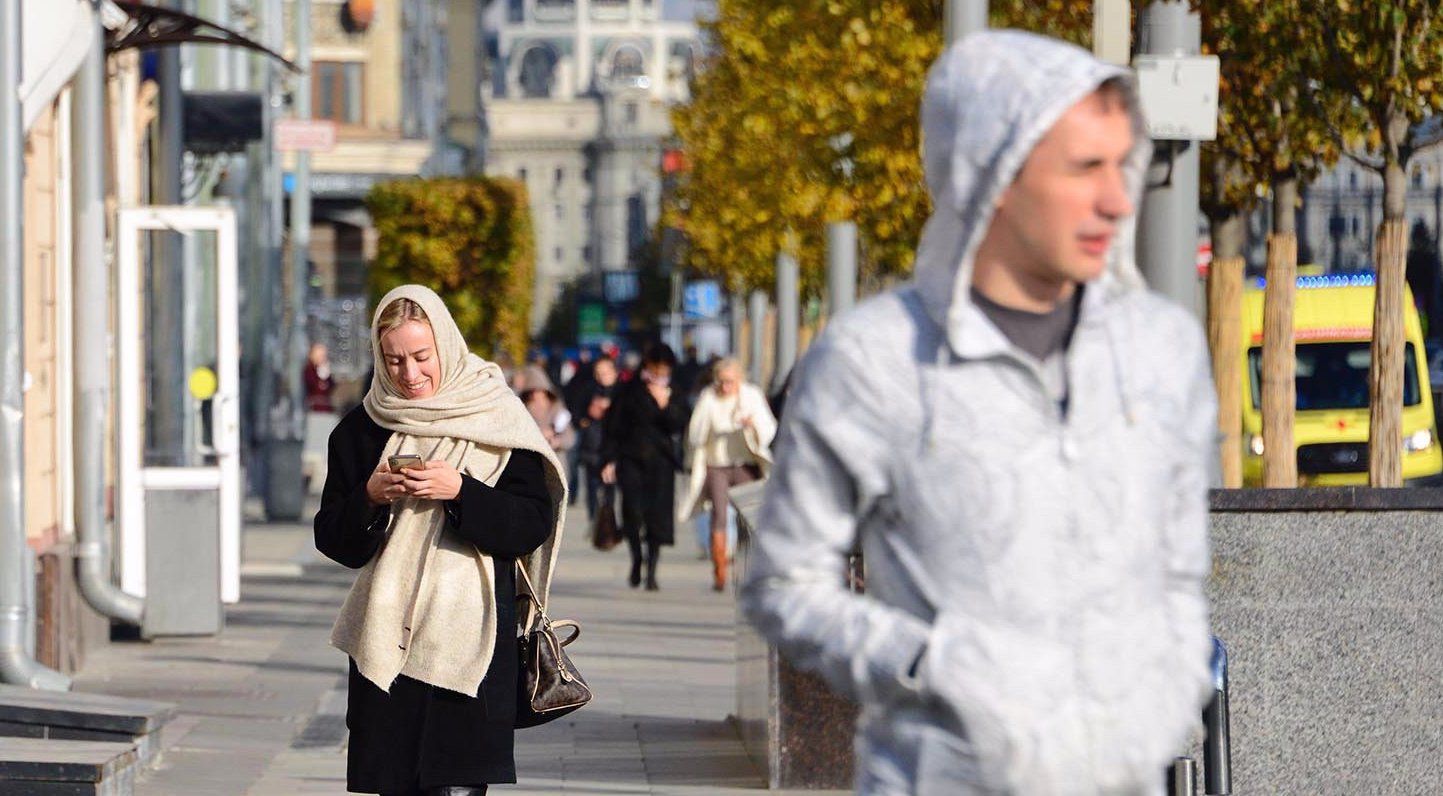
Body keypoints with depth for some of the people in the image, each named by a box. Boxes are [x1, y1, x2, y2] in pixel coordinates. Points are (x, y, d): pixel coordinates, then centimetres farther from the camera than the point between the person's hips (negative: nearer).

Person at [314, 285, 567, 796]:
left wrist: (460, 492, -16)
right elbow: (332, 541, 10)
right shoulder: (361, 429, 10)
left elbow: (535, 524, -3)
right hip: (385, 636, 3)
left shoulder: (495, 418, 2)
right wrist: (369, 498, -9)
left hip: (471, 639, -3)